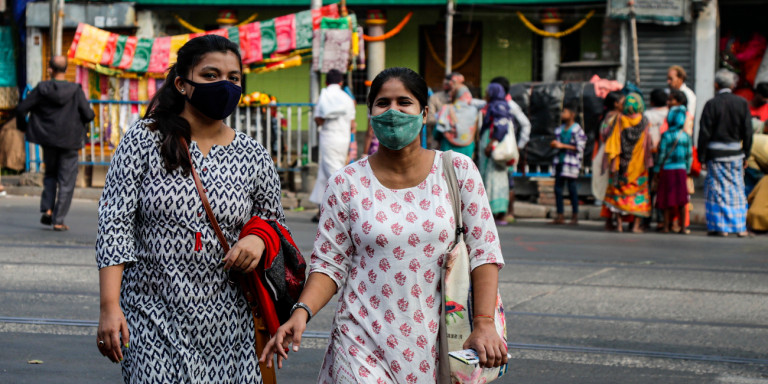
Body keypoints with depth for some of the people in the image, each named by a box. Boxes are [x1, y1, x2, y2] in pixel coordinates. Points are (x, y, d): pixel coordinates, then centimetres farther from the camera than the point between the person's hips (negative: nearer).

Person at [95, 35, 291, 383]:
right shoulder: (144, 140, -1)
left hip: (225, 323, 2)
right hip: (152, 315, -2)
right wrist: (109, 306, -13)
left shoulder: (254, 158, 6)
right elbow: (114, 222, -5)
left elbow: (273, 220, 20)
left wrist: (258, 238, -6)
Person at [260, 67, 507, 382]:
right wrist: (301, 312, -16)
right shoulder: (347, 184, -1)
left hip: (434, 343, 1)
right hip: (364, 344, -1)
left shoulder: (457, 170, 0)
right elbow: (329, 263, 1)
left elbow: (483, 250, -1)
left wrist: (484, 324, -9)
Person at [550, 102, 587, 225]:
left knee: (572, 189, -3)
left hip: (571, 164, -7)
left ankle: (575, 216, 3)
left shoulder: (577, 130, -6)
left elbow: (579, 147, -13)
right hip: (560, 161, 7)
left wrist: (562, 146, -13)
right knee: (558, 188, 3)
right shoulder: (560, 129, 16)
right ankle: (560, 215, 9)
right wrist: (554, 144, 6)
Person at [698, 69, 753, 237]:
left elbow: (704, 133, -8)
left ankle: (720, 227, 6)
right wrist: (745, 155, 11)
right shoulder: (742, 103, -1)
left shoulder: (712, 104, -9)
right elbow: (748, 132, 3)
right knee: (737, 189, 10)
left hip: (716, 153, -3)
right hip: (736, 152, 3)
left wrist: (702, 156, -2)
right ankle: (740, 227, 11)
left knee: (718, 189, 4)